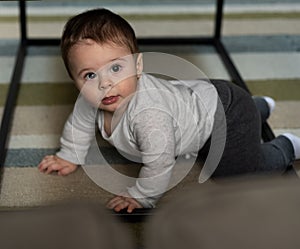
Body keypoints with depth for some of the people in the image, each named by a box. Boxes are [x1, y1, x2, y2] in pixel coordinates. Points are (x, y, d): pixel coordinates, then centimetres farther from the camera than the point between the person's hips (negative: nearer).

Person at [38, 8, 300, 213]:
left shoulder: (148, 115, -46)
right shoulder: (94, 100, -20)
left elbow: (159, 163, -38)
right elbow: (80, 122, 2)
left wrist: (140, 197, -23)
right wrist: (69, 156, 9)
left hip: (227, 117, -8)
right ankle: (259, 106, 57)